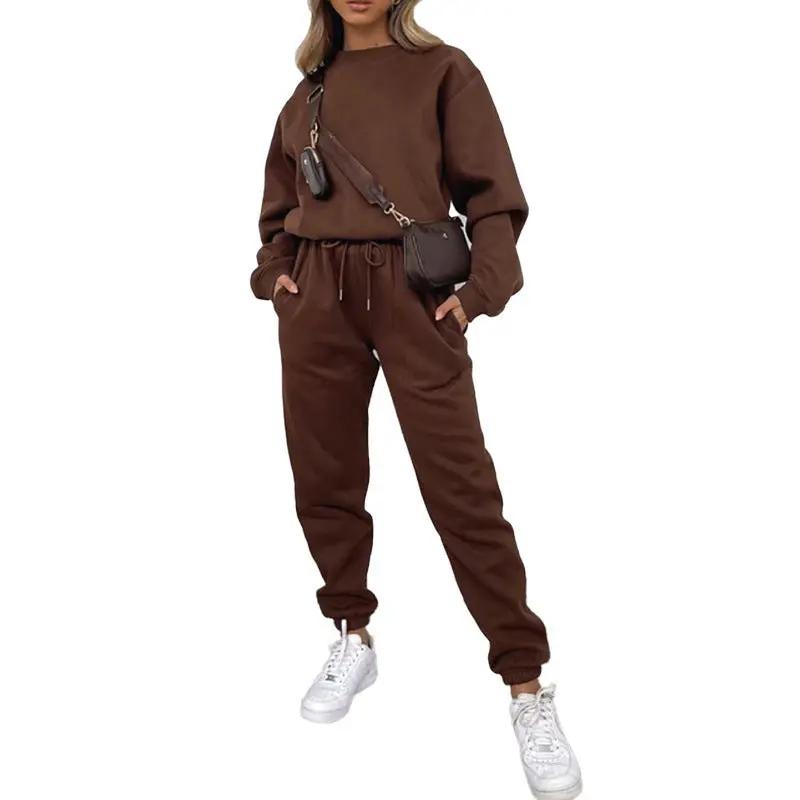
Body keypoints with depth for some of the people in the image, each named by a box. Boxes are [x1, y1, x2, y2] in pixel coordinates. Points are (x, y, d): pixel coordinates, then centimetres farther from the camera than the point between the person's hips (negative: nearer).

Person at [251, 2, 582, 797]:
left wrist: (483, 285, -13)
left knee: (460, 486, -7)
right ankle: (353, 639, 29)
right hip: (316, 297, 5)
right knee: (323, 479, 8)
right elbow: (279, 200, 25)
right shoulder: (309, 87, 16)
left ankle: (527, 687, 2)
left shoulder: (442, 70, 5)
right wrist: (272, 269, 9)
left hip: (413, 291, -4)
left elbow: (492, 194, 0)